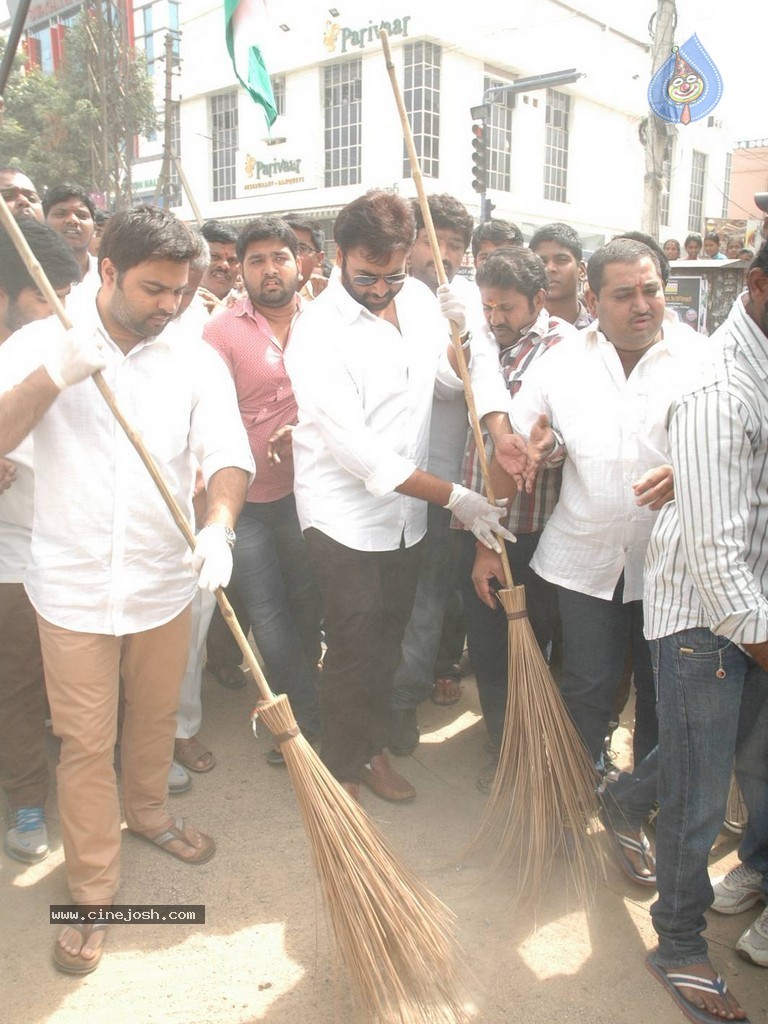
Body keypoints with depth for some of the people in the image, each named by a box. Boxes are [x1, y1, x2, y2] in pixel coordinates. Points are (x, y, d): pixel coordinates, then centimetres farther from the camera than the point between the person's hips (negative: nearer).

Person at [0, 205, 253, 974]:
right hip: (73, 586, -2)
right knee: (86, 742, 7)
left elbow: (227, 455, -11)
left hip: (165, 582, 2)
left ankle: (148, 812, 49)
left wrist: (218, 527, -30)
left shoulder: (196, 361, -2)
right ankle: (91, 891, 26)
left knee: (155, 717, 20)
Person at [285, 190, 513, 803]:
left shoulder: (417, 297, 2)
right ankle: (344, 766, 27)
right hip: (345, 515, -6)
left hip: (407, 512, 6)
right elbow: (355, 448, -23)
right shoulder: (317, 332, -19)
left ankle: (373, 747, 38)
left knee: (388, 639, 18)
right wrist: (454, 496, -23)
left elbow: (448, 379, 12)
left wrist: (460, 334, -10)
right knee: (353, 648, 5)